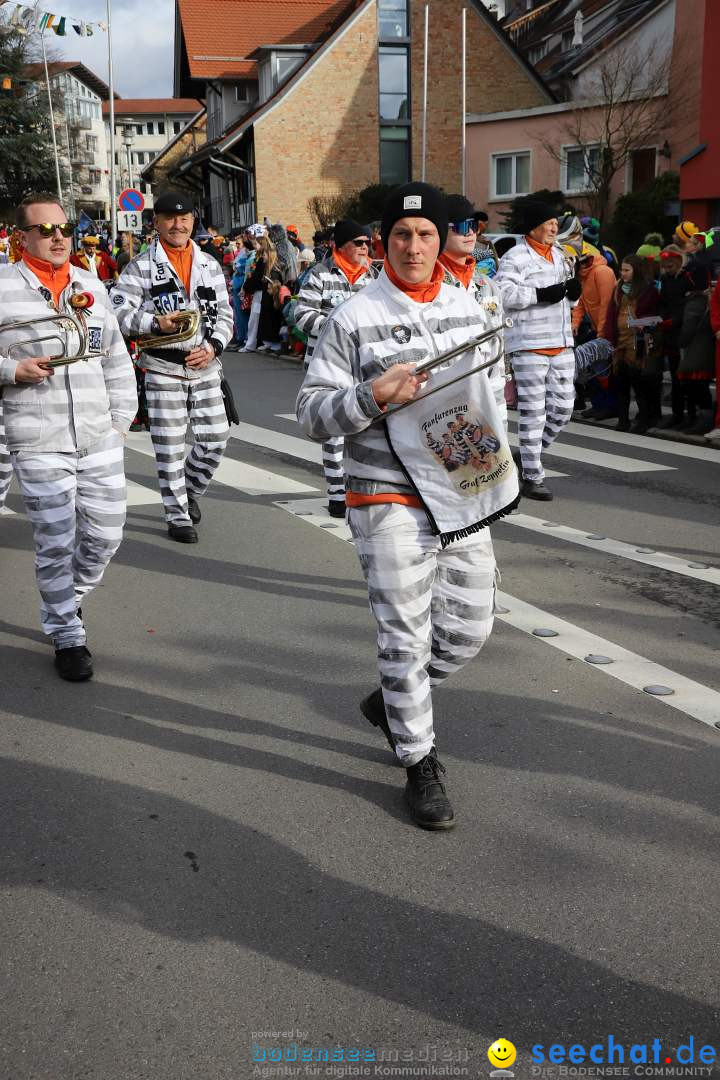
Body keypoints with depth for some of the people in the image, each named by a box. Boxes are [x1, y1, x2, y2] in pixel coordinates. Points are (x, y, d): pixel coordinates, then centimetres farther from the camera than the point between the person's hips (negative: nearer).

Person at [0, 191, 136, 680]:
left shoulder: (92, 286, 12)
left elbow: (117, 359, 16)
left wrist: (121, 417, 11)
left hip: (101, 439, 5)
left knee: (105, 534, 8)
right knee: (56, 542, 0)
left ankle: (67, 601, 35)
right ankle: (68, 636, 17)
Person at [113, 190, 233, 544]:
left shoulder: (210, 265, 11)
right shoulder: (141, 266, -1)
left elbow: (225, 314, 11)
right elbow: (120, 312, -6)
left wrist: (213, 346, -5)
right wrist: (155, 323, -21)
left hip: (205, 365, 4)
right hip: (163, 367, -4)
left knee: (215, 438, 3)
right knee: (170, 446, 0)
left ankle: (190, 488, 31)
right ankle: (178, 516, 13)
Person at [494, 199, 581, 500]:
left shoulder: (559, 255, 19)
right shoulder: (515, 257, -7)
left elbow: (570, 300, 27)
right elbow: (503, 292, -21)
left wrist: (574, 290, 3)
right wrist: (541, 294, -22)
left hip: (561, 344, 8)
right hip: (529, 345, -8)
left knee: (563, 407, 9)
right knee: (533, 412, -3)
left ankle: (530, 456, 27)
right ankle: (532, 478, 5)